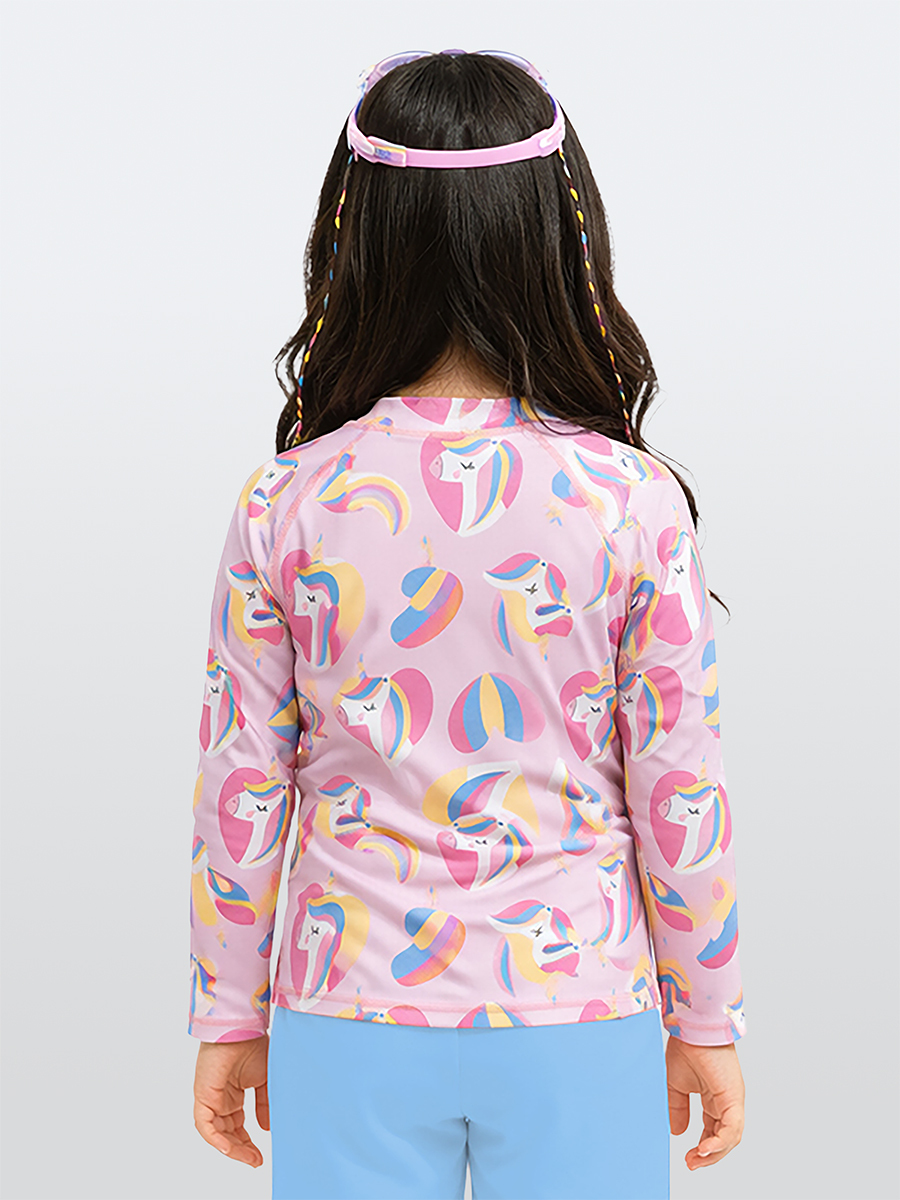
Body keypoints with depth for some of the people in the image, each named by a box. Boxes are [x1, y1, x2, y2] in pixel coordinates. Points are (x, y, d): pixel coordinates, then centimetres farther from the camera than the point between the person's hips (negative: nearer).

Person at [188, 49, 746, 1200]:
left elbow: (239, 793, -4)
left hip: (349, 1027, 1)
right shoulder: (635, 505, -11)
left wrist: (228, 1019, 9)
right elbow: (681, 800, -7)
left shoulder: (286, 504, -9)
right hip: (579, 1023, 0)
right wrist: (705, 1024, 7)